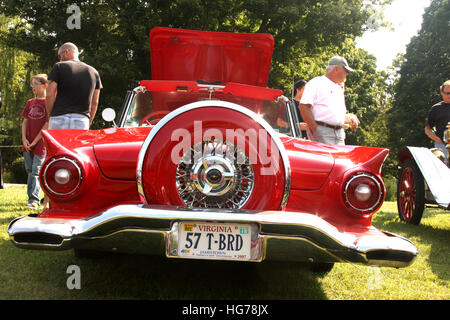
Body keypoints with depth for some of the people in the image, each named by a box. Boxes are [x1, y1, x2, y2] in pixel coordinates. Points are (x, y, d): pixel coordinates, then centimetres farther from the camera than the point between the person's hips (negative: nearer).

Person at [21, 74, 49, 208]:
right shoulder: (30, 103, 13)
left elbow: (47, 124, -9)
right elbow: (25, 122, 13)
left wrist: (35, 141, -11)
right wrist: (24, 139, -2)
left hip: (41, 143, -6)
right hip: (27, 144, 6)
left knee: (35, 171, -10)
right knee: (30, 171, 9)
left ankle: (33, 200, -9)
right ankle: (33, 199, 16)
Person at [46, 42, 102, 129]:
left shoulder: (59, 67, 3)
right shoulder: (94, 72, 13)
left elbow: (50, 95, -2)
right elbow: (94, 103, 14)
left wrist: (50, 115, 10)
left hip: (59, 119, -3)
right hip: (82, 121, 3)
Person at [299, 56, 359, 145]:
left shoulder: (340, 89, 25)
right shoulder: (316, 83, 0)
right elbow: (303, 107, -11)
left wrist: (350, 118, 9)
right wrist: (315, 130, -17)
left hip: (340, 134, 8)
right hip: (322, 131, -8)